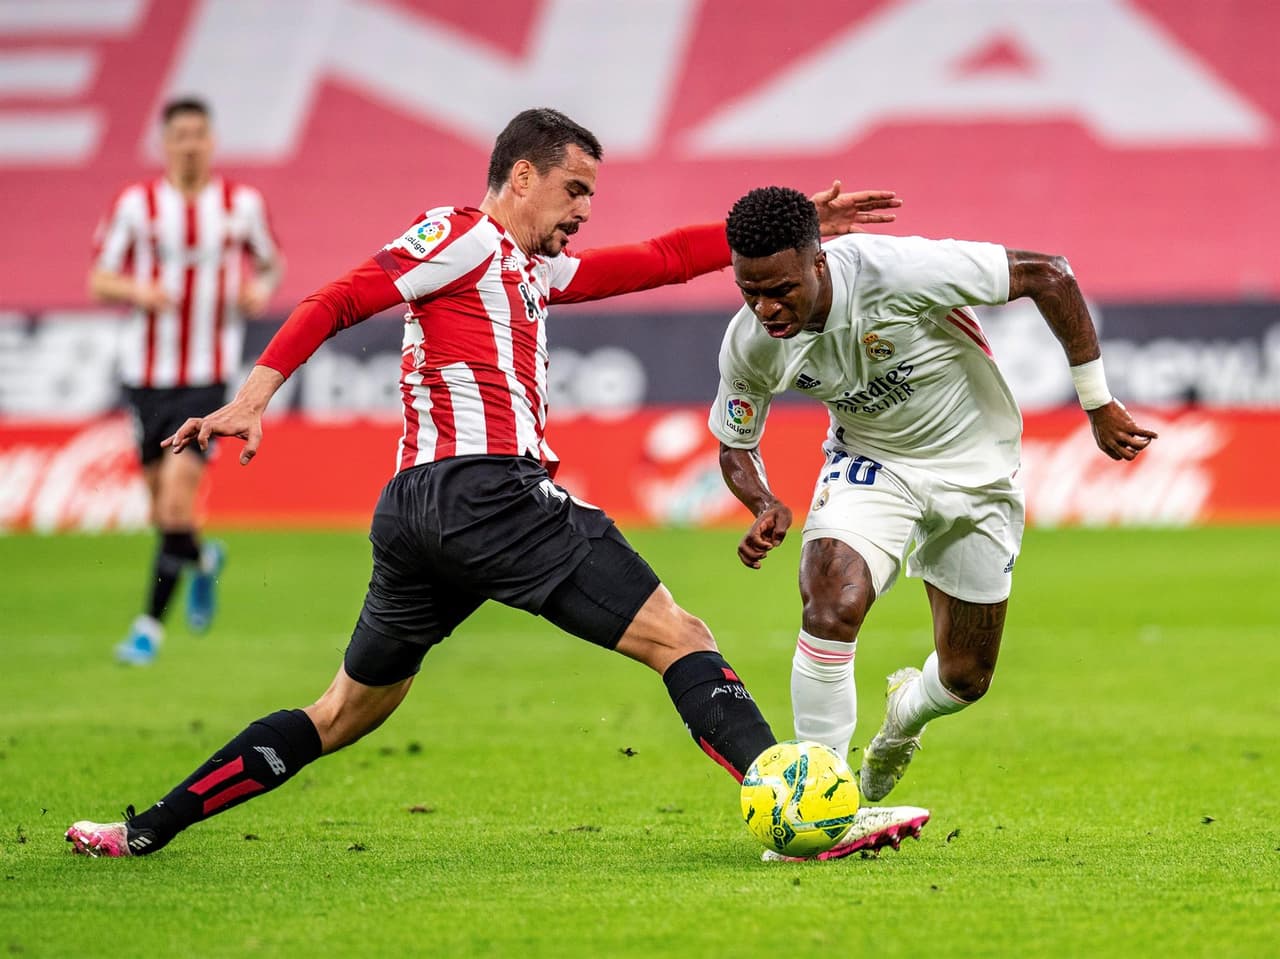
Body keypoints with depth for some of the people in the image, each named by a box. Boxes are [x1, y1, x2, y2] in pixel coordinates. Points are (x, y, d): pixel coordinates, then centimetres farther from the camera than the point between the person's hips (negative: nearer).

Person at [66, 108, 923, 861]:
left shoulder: (531, 269, 27)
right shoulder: (464, 235, 1)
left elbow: (659, 261, 30)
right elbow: (337, 302, -7)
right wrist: (254, 397, -19)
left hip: (413, 510, 10)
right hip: (484, 488, -10)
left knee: (348, 712, 18)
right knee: (680, 639, -11)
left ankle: (146, 832, 17)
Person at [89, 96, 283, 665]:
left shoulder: (241, 203, 1)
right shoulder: (137, 204, -1)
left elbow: (269, 265, 16)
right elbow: (99, 281, 2)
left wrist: (259, 291, -7)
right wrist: (137, 290, -19)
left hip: (207, 377, -2)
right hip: (146, 374, 2)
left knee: (178, 492, -15)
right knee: (160, 504, 9)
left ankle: (151, 623, -7)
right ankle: (202, 560, 42)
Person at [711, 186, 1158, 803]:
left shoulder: (896, 270, -35)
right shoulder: (748, 344, -21)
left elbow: (1048, 275, -26)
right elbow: (735, 445, -1)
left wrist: (1098, 405, -21)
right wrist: (764, 508, -23)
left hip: (974, 468, -1)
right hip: (868, 463, 1)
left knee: (965, 680, 8)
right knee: (830, 608, -29)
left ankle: (902, 717, 46)